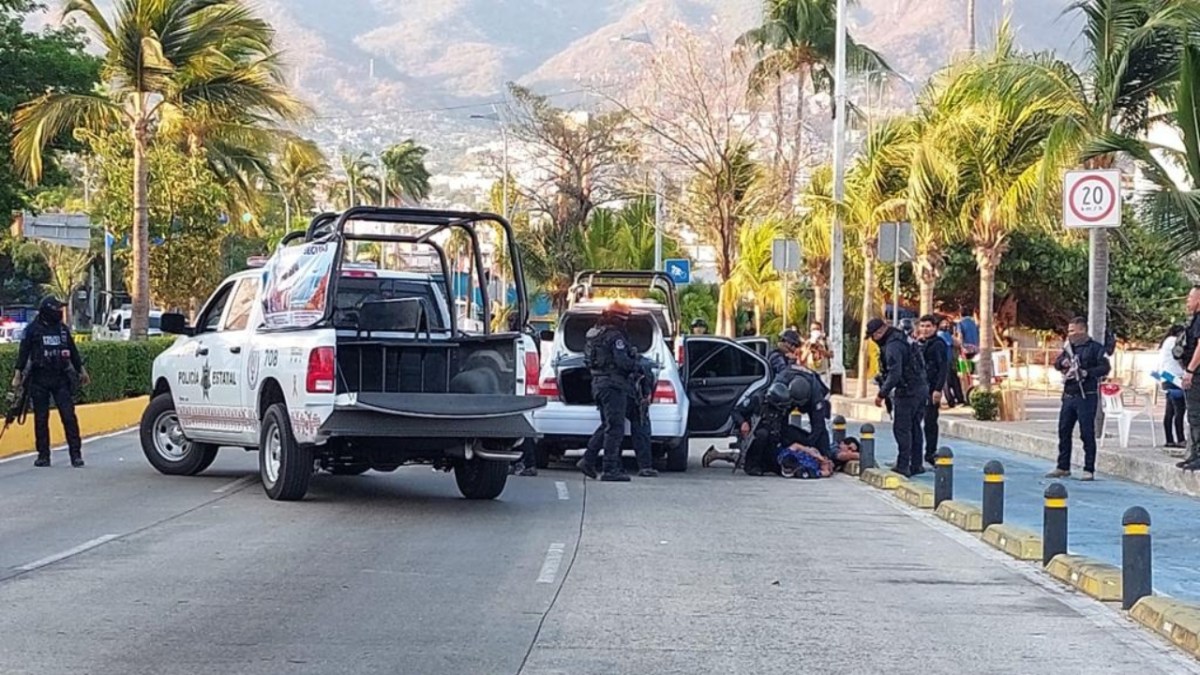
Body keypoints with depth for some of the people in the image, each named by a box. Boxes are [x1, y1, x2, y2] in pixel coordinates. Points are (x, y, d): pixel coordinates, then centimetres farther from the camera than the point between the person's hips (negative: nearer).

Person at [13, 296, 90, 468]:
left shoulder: (63, 329, 10)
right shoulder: (33, 329, 0)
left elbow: (73, 351, 19)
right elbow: (23, 353, 0)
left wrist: (81, 370, 21)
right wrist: (18, 375, -5)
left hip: (61, 379, 2)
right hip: (39, 381, -2)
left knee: (69, 417, -5)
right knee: (41, 419, 3)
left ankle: (76, 454, -3)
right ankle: (43, 455, 10)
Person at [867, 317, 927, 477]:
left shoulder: (893, 346, -17)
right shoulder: (901, 340, 15)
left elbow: (895, 374, -26)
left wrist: (882, 394, -21)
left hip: (907, 391, -10)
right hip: (920, 388, 10)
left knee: (901, 429, -5)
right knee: (914, 428, 15)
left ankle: (902, 466, -7)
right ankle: (916, 464, 19)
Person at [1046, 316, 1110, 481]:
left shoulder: (1095, 348, -5)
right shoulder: (1069, 347, 15)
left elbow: (1104, 367, -12)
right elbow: (1056, 364, 18)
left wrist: (1087, 372, -22)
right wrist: (1062, 362, -4)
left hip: (1086, 396, -7)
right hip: (1069, 395, 7)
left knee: (1087, 433, -4)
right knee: (1064, 431, 10)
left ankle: (1089, 470, 2)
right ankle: (1063, 467, 20)